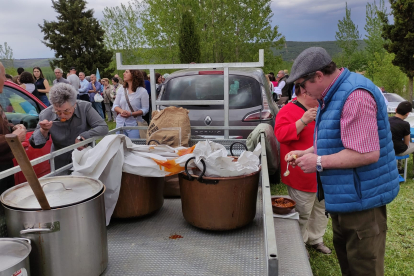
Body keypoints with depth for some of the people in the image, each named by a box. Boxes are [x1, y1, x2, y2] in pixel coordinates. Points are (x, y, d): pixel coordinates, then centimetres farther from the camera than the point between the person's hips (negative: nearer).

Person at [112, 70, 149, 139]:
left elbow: (145, 109, -7)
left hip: (134, 125, -4)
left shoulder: (142, 91, -4)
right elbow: (115, 105, 10)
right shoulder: (121, 90, 10)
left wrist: (131, 114, -19)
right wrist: (121, 111, -13)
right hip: (120, 124, 4)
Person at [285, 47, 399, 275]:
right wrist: (306, 153, 7)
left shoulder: (355, 95, -24)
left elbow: (367, 153, -29)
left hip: (360, 198, -10)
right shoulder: (331, 95, 10)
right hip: (343, 196, 10)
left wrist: (319, 162, -20)